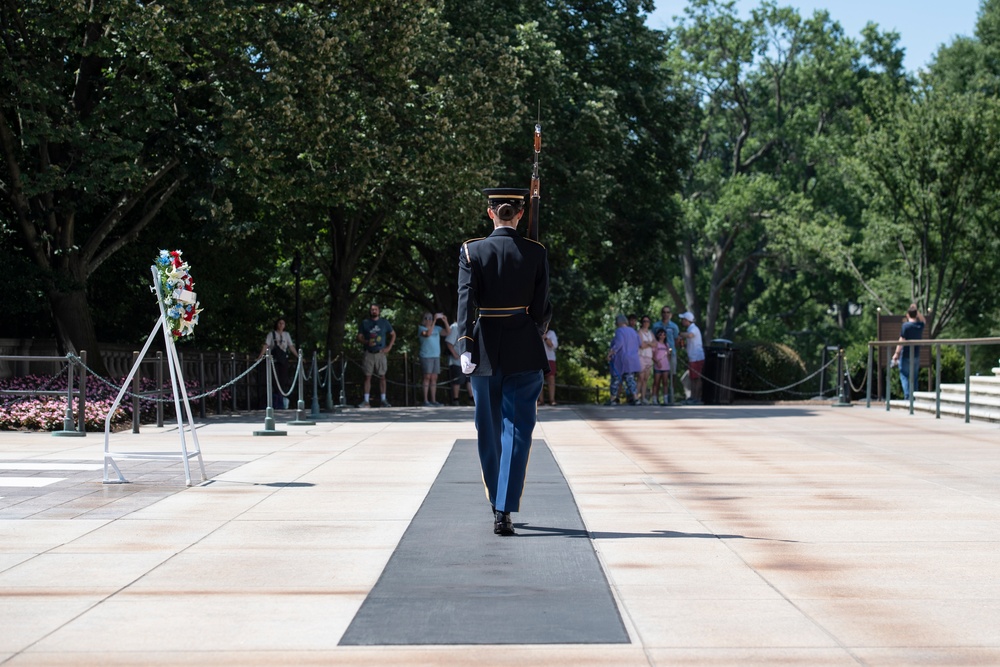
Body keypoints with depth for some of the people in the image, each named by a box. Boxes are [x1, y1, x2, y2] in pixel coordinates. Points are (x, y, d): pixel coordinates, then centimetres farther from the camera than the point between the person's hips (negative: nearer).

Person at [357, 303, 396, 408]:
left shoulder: (384, 322, 8)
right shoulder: (365, 323, 7)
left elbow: (393, 334, 15)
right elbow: (359, 337, 6)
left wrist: (389, 347, 3)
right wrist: (367, 342, -14)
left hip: (381, 353, 1)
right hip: (369, 353, 0)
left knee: (382, 377, 1)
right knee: (367, 377, -3)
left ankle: (383, 400, 6)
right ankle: (366, 401, -3)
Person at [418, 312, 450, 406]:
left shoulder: (437, 328, 13)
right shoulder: (421, 328, -2)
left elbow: (448, 332, 6)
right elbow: (428, 334, -22)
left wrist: (445, 321, -7)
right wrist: (435, 321, -24)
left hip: (436, 356, 5)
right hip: (426, 356, -5)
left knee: (434, 378, 5)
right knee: (427, 377, -8)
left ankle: (433, 400, 8)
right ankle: (426, 400, -7)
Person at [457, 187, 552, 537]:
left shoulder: (472, 251, -2)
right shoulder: (536, 252, -1)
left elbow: (466, 300, -12)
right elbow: (542, 307, 0)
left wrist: (465, 348, -17)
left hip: (485, 349, 1)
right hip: (524, 351, -1)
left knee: (489, 430, 15)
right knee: (517, 430, -3)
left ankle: (498, 502, 30)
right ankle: (505, 511, -14)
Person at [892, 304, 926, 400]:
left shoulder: (905, 326, -11)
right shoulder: (920, 326, 3)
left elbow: (901, 341, -13)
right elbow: (923, 321, 29)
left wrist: (896, 354, -8)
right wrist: (917, 311, 19)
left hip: (906, 356, -5)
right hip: (916, 356, 5)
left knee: (904, 376, 0)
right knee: (914, 377, 12)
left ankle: (907, 396, -11)